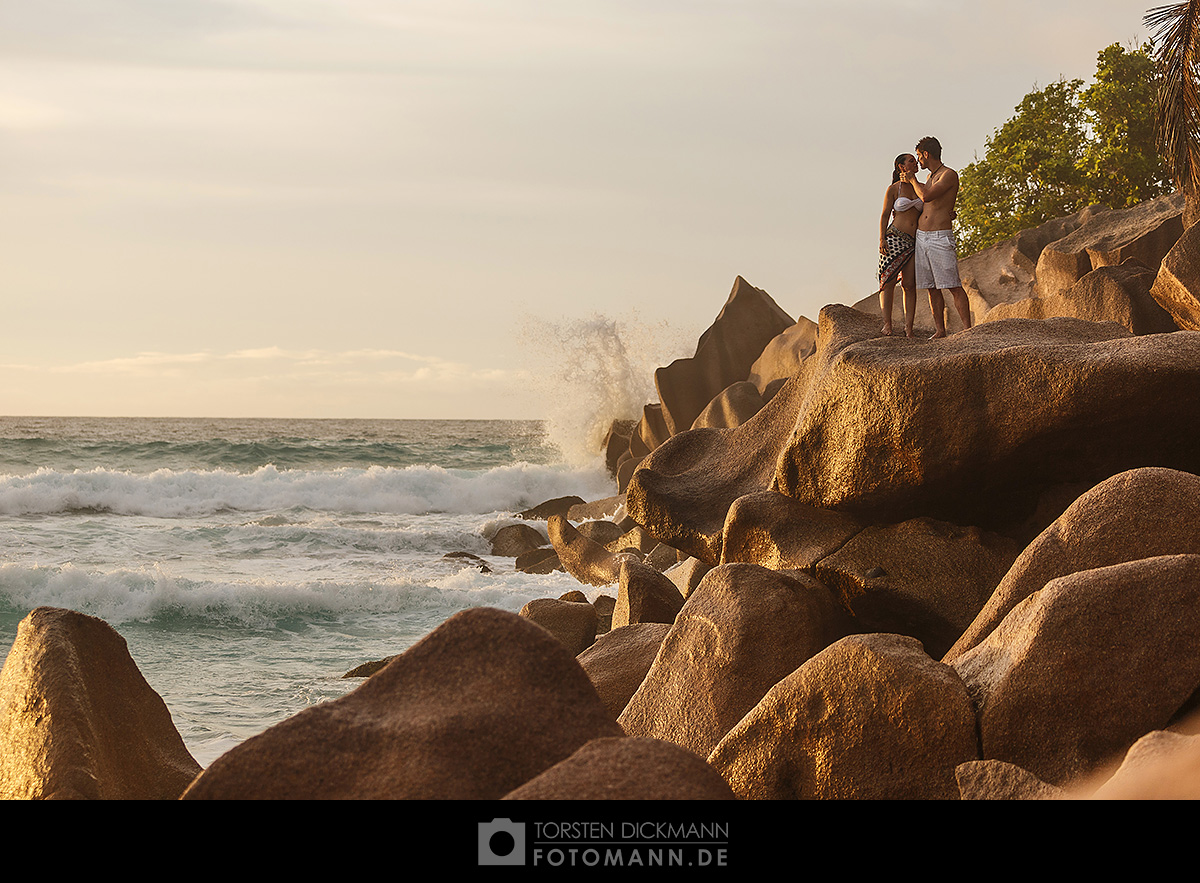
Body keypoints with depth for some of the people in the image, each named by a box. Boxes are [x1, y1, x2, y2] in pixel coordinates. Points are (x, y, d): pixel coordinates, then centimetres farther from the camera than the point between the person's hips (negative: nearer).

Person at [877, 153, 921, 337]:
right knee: (888, 282, -8)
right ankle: (887, 324, -6)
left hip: (914, 241, 3)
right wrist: (882, 239, -9)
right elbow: (885, 215, 1)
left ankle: (908, 327, -2)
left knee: (909, 285, -2)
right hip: (895, 238, -3)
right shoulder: (893, 189, 3)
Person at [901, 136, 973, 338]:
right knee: (932, 288, 6)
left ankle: (967, 329, -8)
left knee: (953, 286, -9)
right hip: (921, 236, 8)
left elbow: (926, 196, -20)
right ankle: (940, 330, 8)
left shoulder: (950, 175, -8)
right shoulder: (930, 177, 18)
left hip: (940, 238, -8)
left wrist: (911, 179, -4)